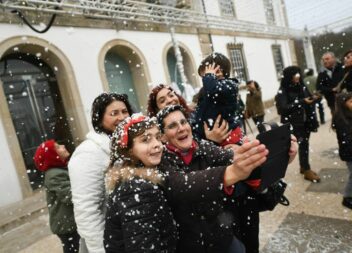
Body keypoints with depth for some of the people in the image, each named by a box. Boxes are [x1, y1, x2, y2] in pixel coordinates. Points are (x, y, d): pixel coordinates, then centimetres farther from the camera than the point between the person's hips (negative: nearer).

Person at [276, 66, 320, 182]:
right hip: (294, 123, -6)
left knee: (305, 144, 10)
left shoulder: (301, 86, 7)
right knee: (303, 144, -6)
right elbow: (284, 108, -20)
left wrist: (313, 98, -2)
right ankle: (307, 170, 7)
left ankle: (303, 167, 27)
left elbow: (308, 98, 19)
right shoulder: (282, 92, -11)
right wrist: (302, 102, -24)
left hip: (306, 121, 6)